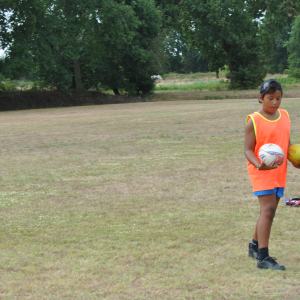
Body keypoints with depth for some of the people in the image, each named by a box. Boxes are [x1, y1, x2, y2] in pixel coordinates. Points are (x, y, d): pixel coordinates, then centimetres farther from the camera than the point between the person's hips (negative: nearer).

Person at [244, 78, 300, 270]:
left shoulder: (284, 116, 7)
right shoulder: (254, 121, -11)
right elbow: (248, 149, -12)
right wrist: (258, 165, -30)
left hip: (280, 171, 6)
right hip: (262, 172, -6)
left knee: (269, 211, 14)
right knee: (268, 209, -15)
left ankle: (255, 246, 34)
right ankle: (263, 258, -15)